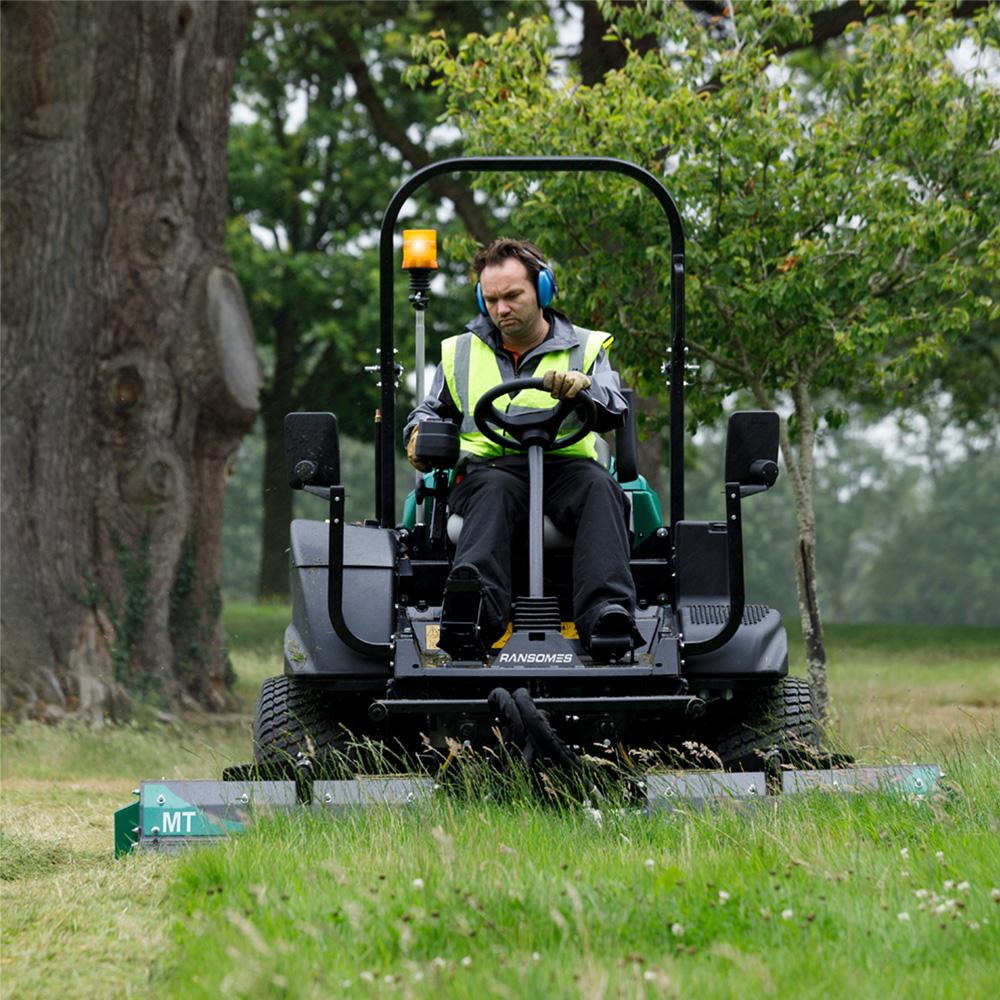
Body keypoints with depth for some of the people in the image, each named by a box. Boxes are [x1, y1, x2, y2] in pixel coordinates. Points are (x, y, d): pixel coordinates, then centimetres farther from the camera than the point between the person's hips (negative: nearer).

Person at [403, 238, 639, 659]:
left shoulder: (586, 348, 16)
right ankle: (475, 609, -68)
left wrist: (584, 387, -25)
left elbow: (614, 413, -1)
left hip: (565, 467, 0)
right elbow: (432, 411, 34)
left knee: (599, 487, -37)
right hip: (487, 467, 0)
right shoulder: (460, 353, 24)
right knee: (493, 490, -38)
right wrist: (421, 432, 8)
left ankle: (609, 616, -58)